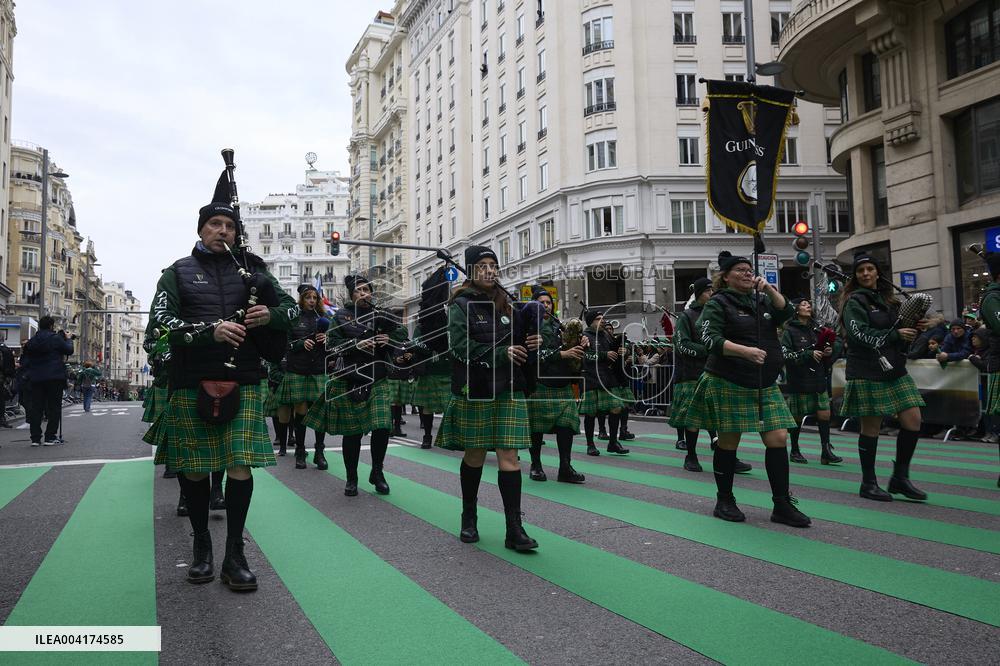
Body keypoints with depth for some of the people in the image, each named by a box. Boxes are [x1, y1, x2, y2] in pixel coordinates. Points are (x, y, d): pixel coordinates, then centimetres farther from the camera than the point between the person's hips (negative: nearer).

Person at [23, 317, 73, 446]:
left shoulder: (32, 340, 9)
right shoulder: (56, 338, -8)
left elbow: (27, 354, 17)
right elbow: (69, 350, -3)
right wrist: (67, 339, 14)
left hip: (36, 378, 5)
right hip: (54, 377, -5)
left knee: (36, 407, 7)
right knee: (54, 407, 1)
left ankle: (35, 438, 6)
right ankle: (50, 437, -2)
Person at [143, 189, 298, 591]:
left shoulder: (250, 269, 13)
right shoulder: (178, 272, 9)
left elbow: (292, 306, 11)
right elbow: (161, 319, -4)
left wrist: (270, 315, -12)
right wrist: (210, 330, -18)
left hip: (242, 381, 0)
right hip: (192, 384, 0)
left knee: (240, 464, -5)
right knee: (193, 467, 7)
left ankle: (235, 555, 5)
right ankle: (201, 546, 25)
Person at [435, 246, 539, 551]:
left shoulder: (506, 303, 12)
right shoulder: (462, 304, -2)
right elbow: (462, 346, -14)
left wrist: (531, 343, -3)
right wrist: (501, 353, -20)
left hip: (508, 390, 3)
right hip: (475, 391, -3)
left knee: (509, 457, -3)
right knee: (474, 455, 9)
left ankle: (514, 529, -3)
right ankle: (469, 518, 29)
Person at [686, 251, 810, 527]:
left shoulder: (761, 300, 16)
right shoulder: (718, 304, -4)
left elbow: (785, 313, 3)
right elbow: (711, 339, -16)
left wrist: (770, 289, -8)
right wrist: (745, 351, -28)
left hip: (765, 385, 6)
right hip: (728, 384, -6)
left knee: (778, 439, -2)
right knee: (728, 442, 2)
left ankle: (782, 505, 5)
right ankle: (724, 502, 18)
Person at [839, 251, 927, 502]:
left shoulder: (888, 299, 17)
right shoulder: (855, 301, -4)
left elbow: (899, 332, 23)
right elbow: (859, 334, -18)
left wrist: (913, 330, 3)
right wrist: (895, 334, -15)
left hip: (894, 370, 7)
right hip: (867, 372, -7)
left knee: (913, 420, 1)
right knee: (871, 426, -1)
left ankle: (900, 477, 15)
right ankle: (868, 484, 10)